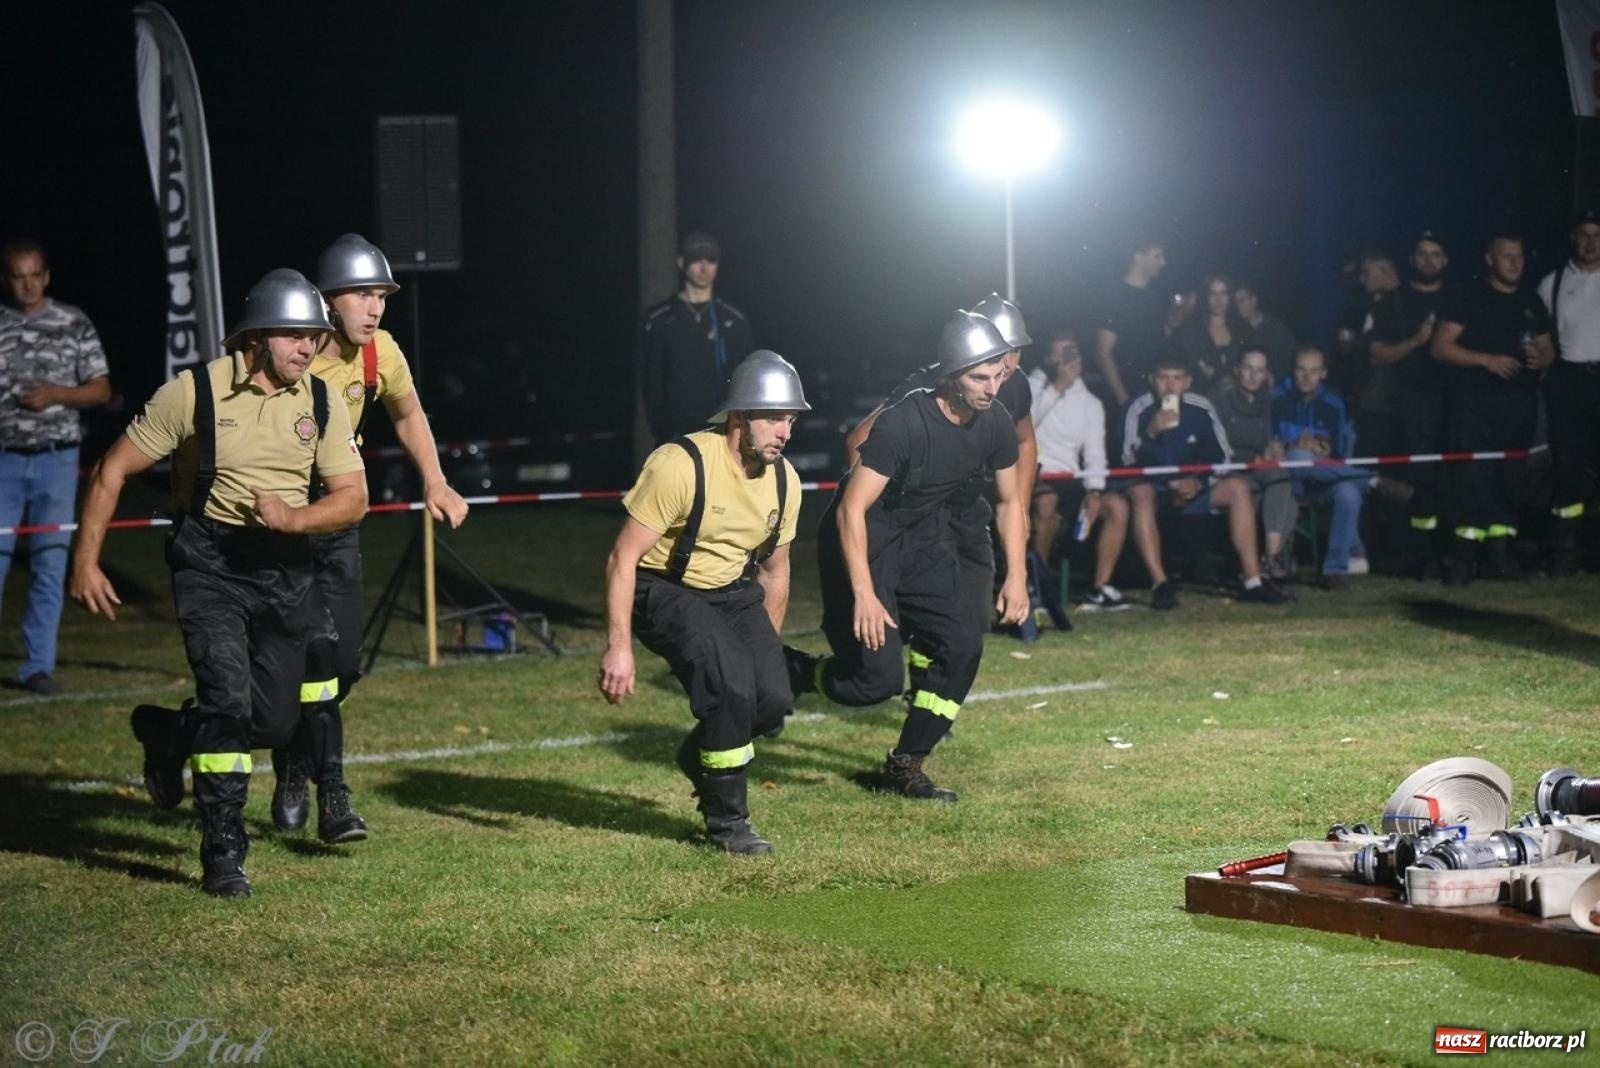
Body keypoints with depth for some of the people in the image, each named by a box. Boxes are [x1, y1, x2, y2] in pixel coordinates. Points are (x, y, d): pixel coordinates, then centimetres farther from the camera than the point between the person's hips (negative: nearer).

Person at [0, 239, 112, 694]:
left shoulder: (74, 324, 4)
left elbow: (100, 389, 5)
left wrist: (56, 393, -11)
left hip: (56, 457, 0)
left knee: (50, 564, 1)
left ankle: (38, 665, 7)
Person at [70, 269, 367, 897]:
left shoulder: (320, 403, 0)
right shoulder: (195, 393, -11)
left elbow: (352, 497, -3)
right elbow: (113, 471, -5)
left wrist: (292, 517, -23)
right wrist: (85, 563, -8)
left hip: (285, 563, 4)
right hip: (209, 562, -4)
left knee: (276, 723, 6)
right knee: (228, 697, -18)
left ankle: (177, 741, 38)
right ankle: (223, 855, -7)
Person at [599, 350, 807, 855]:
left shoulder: (783, 480, -5)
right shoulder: (681, 466, -26)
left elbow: (774, 569, 12)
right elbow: (623, 558, -22)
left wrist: (767, 648, 18)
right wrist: (618, 647, -25)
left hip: (733, 591, 6)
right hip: (665, 591, -6)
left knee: (772, 699, -11)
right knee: (731, 684, -25)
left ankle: (702, 755, 22)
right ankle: (726, 821, -6)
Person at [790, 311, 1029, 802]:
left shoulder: (996, 424, -8)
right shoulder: (904, 423, -29)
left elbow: (1009, 501, 9)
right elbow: (852, 510, -28)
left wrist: (1016, 576, 1)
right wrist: (864, 595, -31)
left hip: (924, 540, 7)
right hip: (864, 541, -7)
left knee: (962, 646, -5)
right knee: (878, 678, -14)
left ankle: (906, 763, 10)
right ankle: (787, 672, 15)